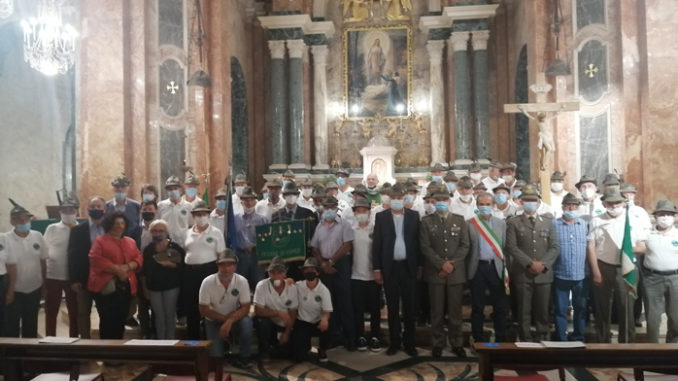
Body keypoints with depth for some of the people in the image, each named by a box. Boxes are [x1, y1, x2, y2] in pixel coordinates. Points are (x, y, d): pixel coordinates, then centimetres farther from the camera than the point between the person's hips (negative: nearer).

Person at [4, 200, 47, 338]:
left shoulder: (38, 236, -3)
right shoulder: (6, 239, -14)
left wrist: (45, 283, 8)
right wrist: (8, 291, -12)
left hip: (34, 289, 3)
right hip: (14, 291, -3)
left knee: (31, 325, 17)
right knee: (12, 326, 6)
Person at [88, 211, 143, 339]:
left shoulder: (131, 242, 16)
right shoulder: (100, 241, 1)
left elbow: (139, 259, 8)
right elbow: (96, 260, -13)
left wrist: (127, 267, -12)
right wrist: (116, 269, -18)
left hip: (126, 287, 5)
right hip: (106, 287, -5)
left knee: (121, 321, 10)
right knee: (107, 321, -5)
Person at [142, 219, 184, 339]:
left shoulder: (175, 247, -7)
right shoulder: (148, 249, 3)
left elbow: (183, 265, -9)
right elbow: (144, 271, 8)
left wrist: (170, 264, -23)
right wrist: (145, 288, 6)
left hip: (171, 286, -3)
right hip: (154, 287, 3)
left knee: (170, 315, 4)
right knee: (158, 316, 10)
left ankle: (170, 340, 18)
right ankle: (160, 341, 22)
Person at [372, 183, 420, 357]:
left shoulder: (414, 215, 3)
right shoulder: (381, 216, 1)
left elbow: (418, 242, 4)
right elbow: (376, 244, 0)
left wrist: (419, 266, 1)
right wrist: (377, 269, -4)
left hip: (408, 266, 0)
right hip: (389, 267, 0)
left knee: (409, 306, 7)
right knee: (392, 307, 9)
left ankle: (409, 342, 18)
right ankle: (394, 341, 19)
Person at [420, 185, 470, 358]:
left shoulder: (460, 220, 9)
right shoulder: (426, 221, 4)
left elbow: (465, 246, 3)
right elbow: (425, 247, -4)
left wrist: (452, 263, -10)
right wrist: (441, 264, -14)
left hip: (456, 272, 1)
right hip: (435, 273, -1)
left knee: (455, 310, 6)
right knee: (437, 311, 4)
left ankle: (457, 344, 18)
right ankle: (438, 344, 15)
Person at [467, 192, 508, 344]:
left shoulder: (501, 223, 6)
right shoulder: (470, 223, 2)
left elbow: (506, 246, 4)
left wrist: (506, 268, -1)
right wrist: (467, 269, -4)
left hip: (496, 267, 1)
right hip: (477, 268, -1)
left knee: (500, 306, 6)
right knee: (477, 307, 7)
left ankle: (500, 340, 18)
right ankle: (478, 340, 17)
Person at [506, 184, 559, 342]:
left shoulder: (548, 222, 14)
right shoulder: (513, 223, 4)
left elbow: (555, 247, 7)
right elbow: (512, 247, -6)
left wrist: (543, 264, -8)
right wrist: (530, 264, -14)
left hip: (544, 274, 3)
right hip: (522, 274, -2)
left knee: (542, 311, 7)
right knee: (524, 311, 2)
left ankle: (542, 339, 19)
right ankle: (525, 341, 11)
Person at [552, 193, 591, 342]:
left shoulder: (585, 225, 5)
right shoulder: (554, 224, -2)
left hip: (581, 275, 2)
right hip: (560, 275, -2)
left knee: (581, 308, 12)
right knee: (560, 309, 6)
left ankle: (578, 338, 27)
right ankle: (561, 340, 18)